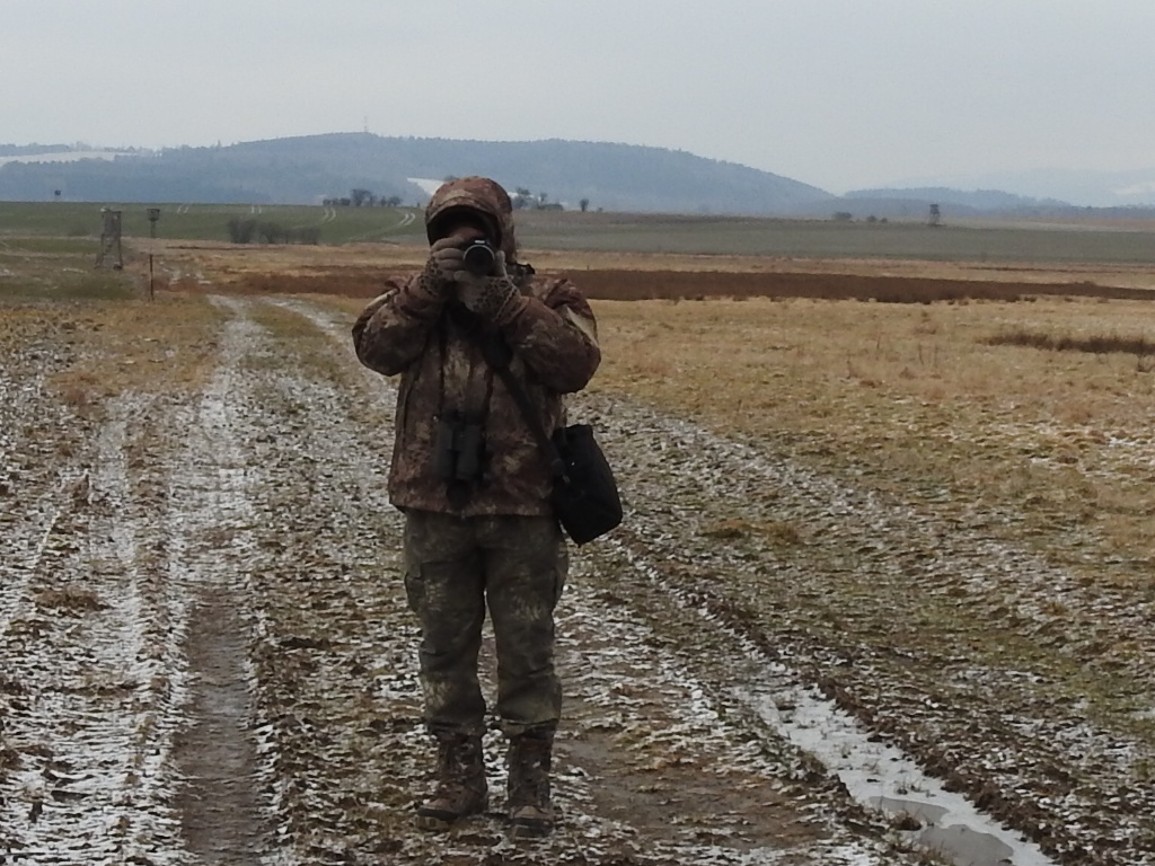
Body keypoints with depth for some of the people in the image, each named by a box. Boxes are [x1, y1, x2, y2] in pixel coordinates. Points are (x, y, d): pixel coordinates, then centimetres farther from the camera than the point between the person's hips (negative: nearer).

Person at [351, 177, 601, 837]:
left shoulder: (547, 299, 1)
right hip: (434, 506, 2)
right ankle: (460, 776, 23)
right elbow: (376, 348, -12)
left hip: (523, 506, -2)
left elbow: (577, 362, -17)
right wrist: (430, 286, -22)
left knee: (527, 651, 4)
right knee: (445, 647, 10)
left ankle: (532, 784, 14)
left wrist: (502, 304, -23)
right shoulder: (415, 299, 7)